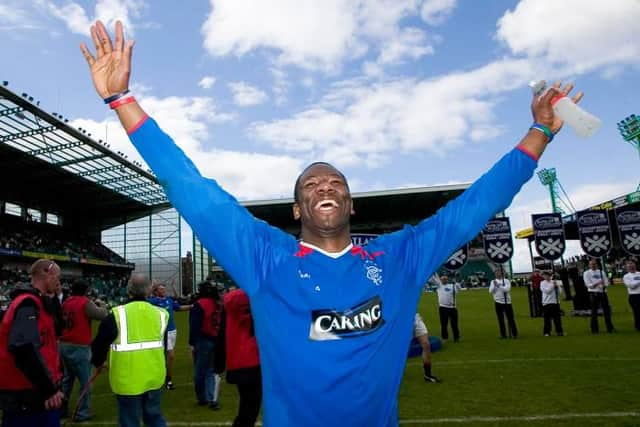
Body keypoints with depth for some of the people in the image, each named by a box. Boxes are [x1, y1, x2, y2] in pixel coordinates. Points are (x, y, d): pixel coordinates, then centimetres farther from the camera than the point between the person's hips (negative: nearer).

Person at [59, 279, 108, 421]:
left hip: (64, 345, 8)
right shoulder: (85, 302, -14)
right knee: (85, 381, 2)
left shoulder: (66, 302, 7)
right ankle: (82, 413, 5)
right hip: (79, 347, -7)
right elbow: (103, 315, -17)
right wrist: (100, 304, 4)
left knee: (66, 378, 20)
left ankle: (61, 408, 28)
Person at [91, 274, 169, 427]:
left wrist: (98, 362, 17)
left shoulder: (117, 315, -14)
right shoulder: (160, 314, -2)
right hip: (155, 377, 4)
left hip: (128, 381, -3)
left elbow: (100, 344, -4)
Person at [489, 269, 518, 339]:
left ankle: (514, 334, 12)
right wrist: (494, 285, -18)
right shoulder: (493, 282, 6)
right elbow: (490, 291, -3)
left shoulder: (506, 281, -1)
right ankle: (503, 335, 14)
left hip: (507, 302, -2)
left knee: (511, 318, 1)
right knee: (500, 319, 6)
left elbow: (507, 289, -17)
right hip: (498, 302, 2)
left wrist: (498, 285, -24)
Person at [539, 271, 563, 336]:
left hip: (556, 302, 4)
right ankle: (546, 332, 7)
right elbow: (547, 291, -14)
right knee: (547, 318, -1)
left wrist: (557, 286, -8)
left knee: (557, 318, 6)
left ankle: (559, 331, 14)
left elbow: (560, 291, 8)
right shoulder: (543, 283, 0)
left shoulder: (554, 282, 11)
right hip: (547, 302, -4)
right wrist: (552, 285, -10)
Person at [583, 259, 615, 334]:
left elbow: (606, 282, 7)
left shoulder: (601, 272, 13)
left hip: (603, 293, 4)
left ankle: (610, 328, 13)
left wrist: (604, 285, -15)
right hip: (594, 294, -4)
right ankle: (594, 329, 8)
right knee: (594, 312, 1)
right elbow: (588, 284, -10)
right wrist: (598, 283, -22)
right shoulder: (586, 273, -1)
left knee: (607, 310, 4)